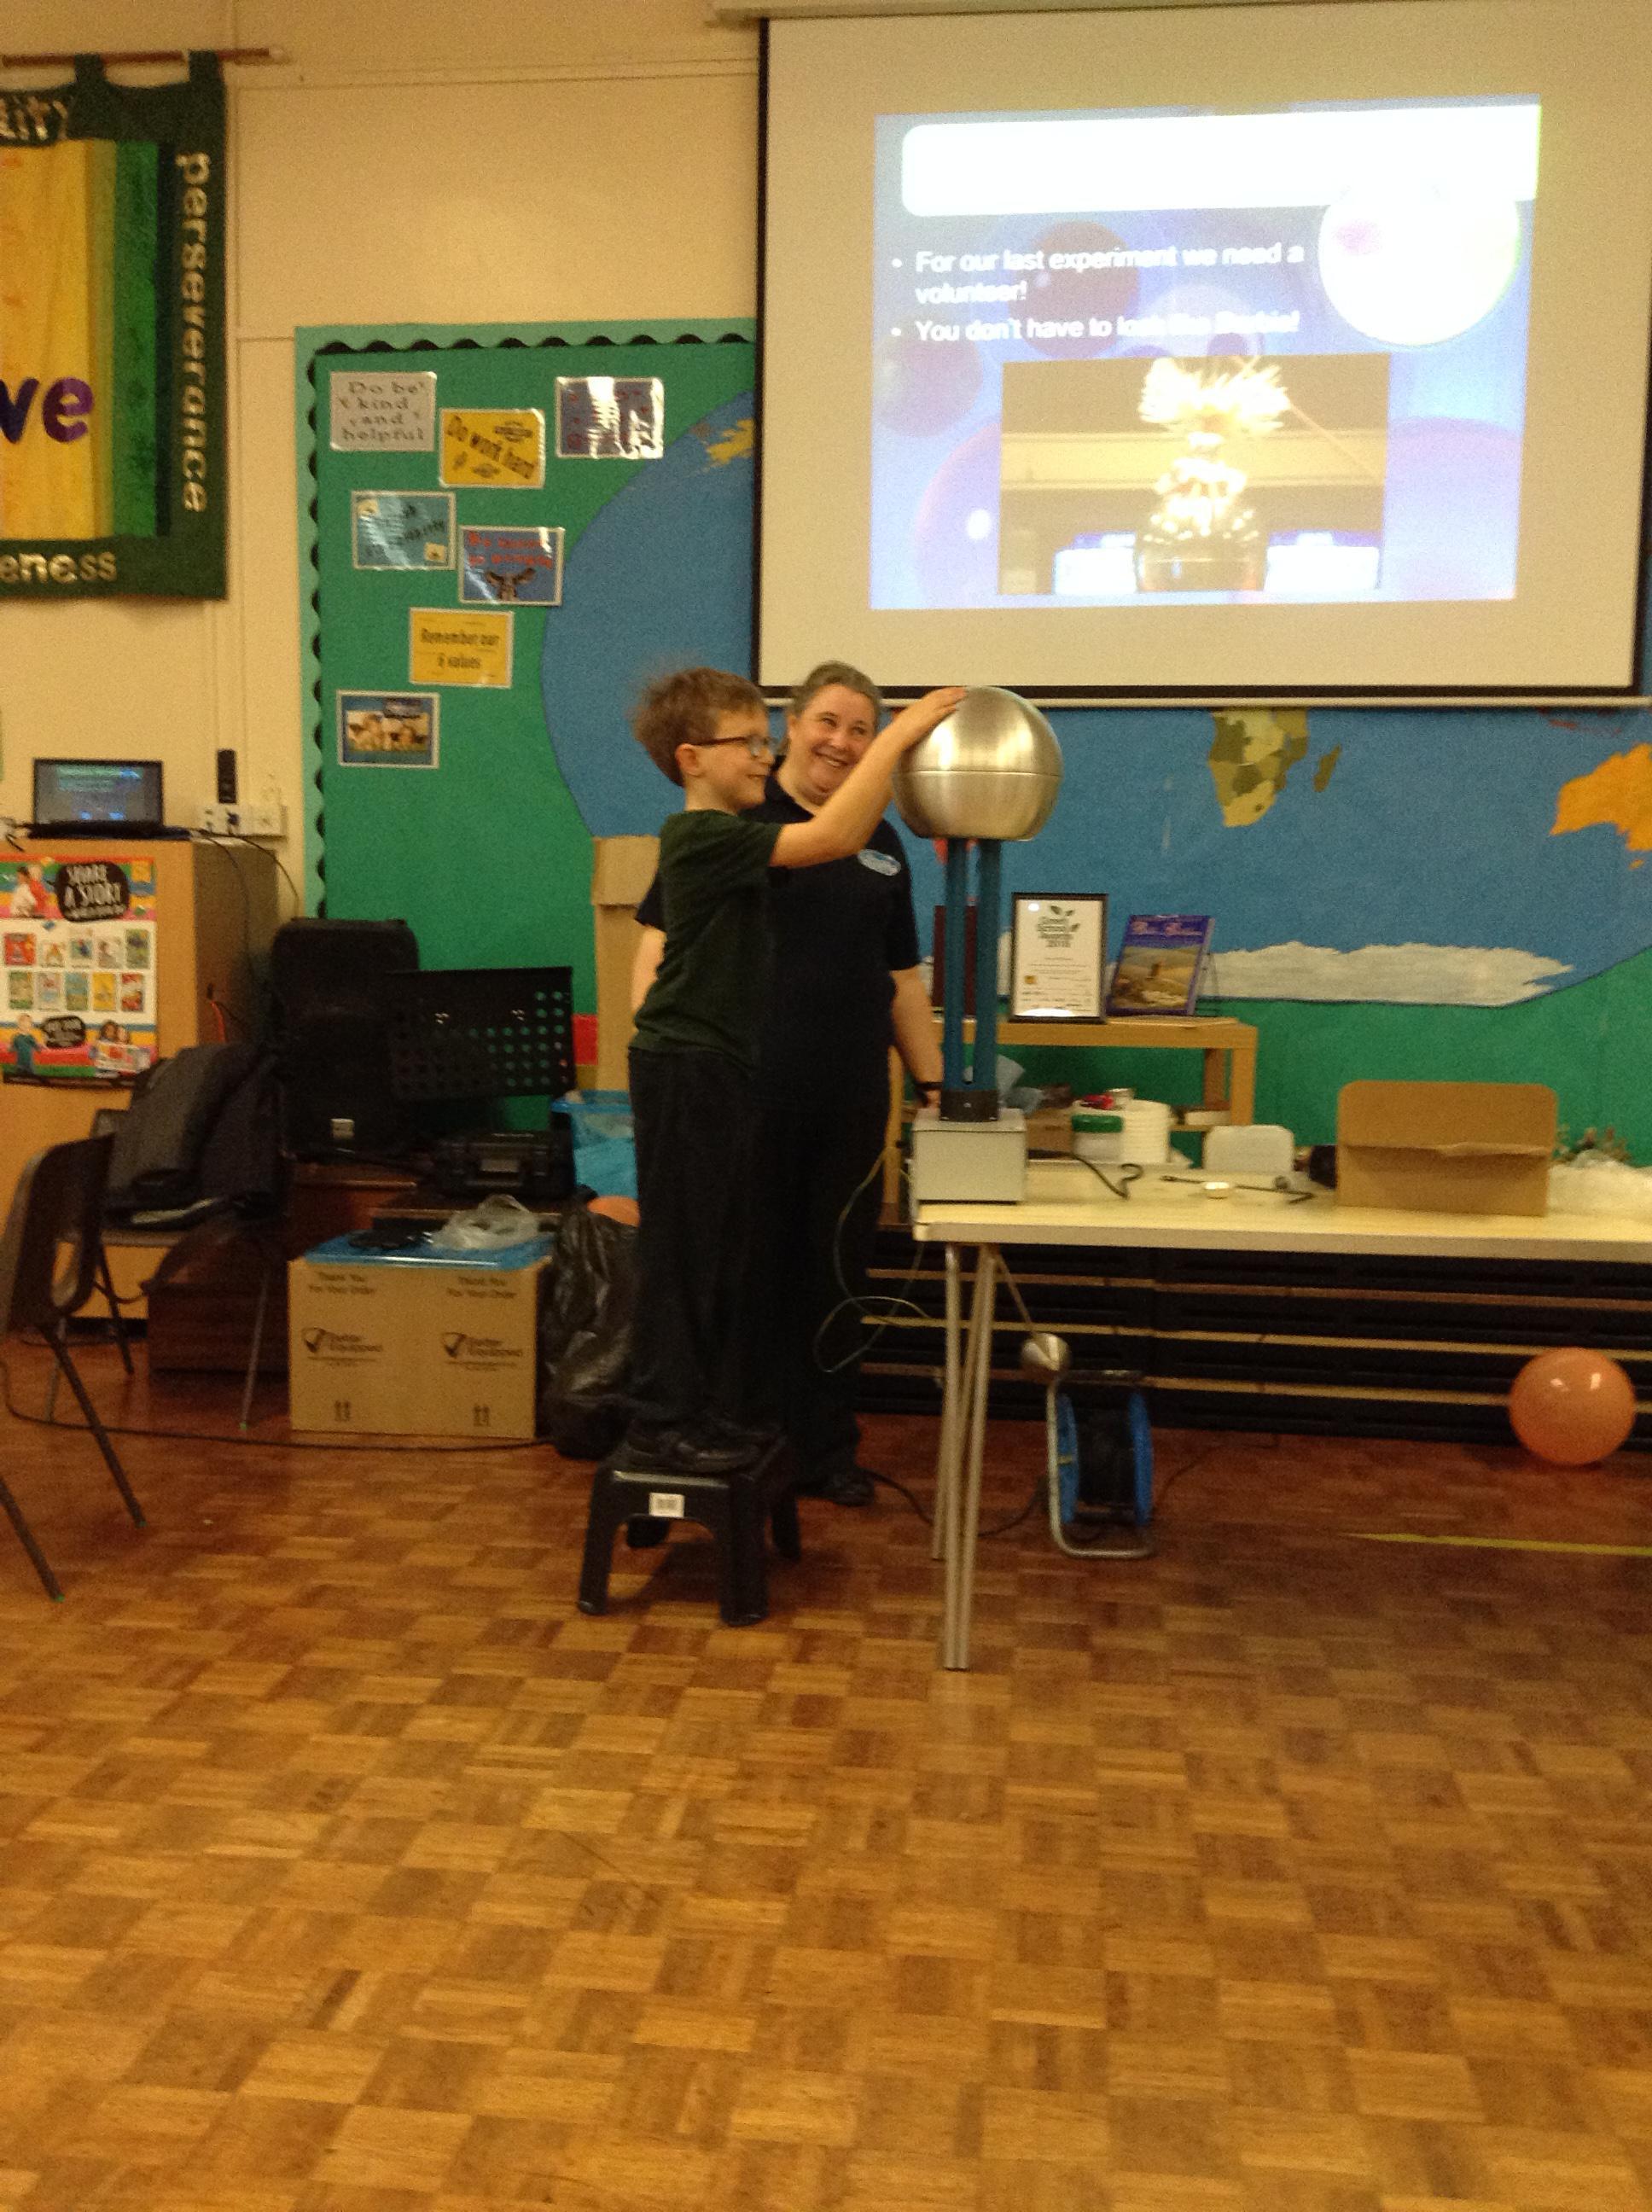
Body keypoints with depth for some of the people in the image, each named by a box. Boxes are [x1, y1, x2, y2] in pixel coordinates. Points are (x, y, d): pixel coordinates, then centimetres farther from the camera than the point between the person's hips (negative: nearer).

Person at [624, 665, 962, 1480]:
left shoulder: (732, 835, 14)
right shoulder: (702, 837, -17)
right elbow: (833, 836, -28)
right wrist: (899, 736, -23)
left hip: (722, 1068, 10)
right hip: (684, 1068, -10)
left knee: (727, 1252, 15)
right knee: (680, 1251, -2)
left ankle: (715, 1412, 26)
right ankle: (662, 1428, 8)